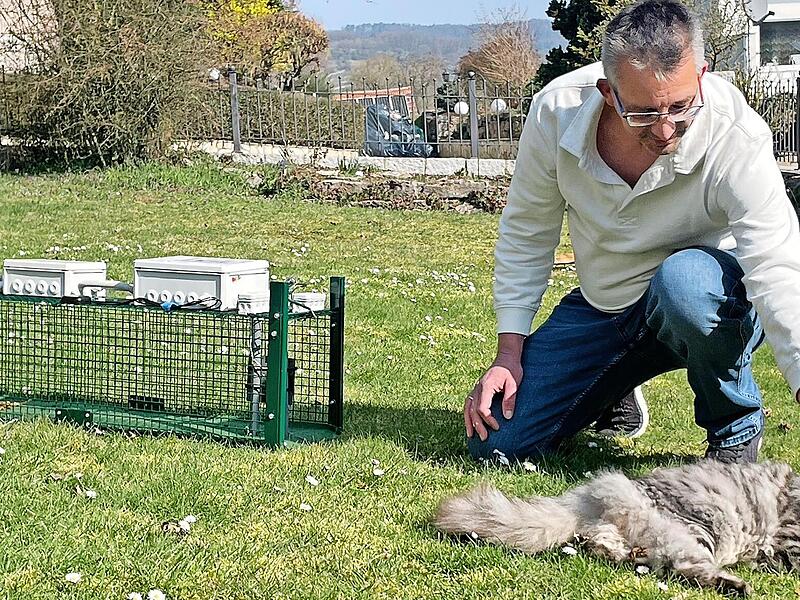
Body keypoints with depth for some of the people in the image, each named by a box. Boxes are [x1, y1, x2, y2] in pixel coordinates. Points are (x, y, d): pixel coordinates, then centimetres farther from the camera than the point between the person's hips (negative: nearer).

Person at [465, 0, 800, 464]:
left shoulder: (737, 135, -30)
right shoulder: (557, 111, -19)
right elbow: (527, 232, -3)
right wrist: (509, 353, -6)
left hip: (714, 305, -3)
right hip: (601, 307, 4)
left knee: (685, 278, -40)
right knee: (494, 442, -4)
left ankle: (736, 425, -11)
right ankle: (614, 394, 26)